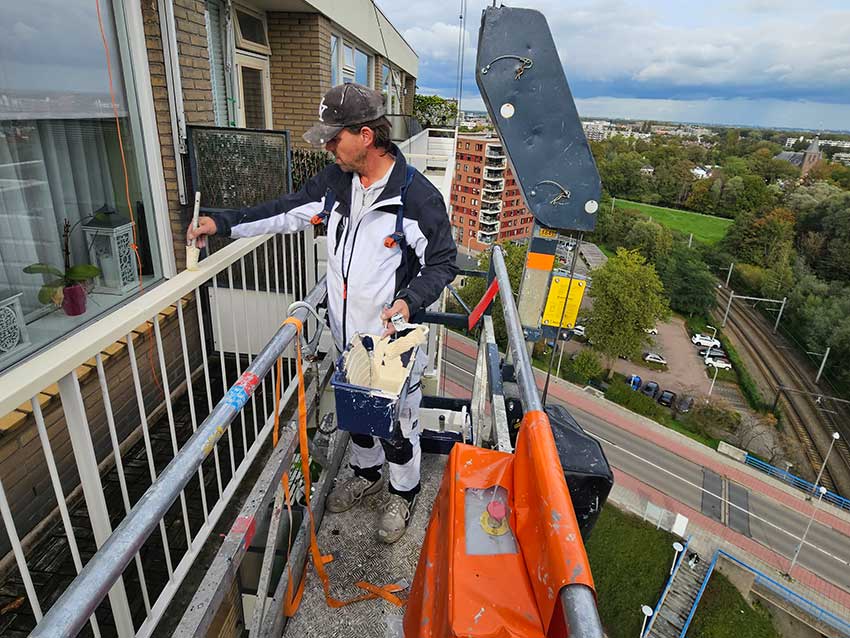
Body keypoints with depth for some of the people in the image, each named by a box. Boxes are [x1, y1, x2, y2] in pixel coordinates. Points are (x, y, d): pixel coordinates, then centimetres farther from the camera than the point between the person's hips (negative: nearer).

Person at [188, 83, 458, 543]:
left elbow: (442, 264, -12)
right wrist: (223, 223, 5)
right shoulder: (335, 180, -1)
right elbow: (288, 211, 10)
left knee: (397, 423, 13)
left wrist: (409, 300, -29)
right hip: (347, 334, 7)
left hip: (393, 340, -6)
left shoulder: (418, 197, -20)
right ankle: (367, 473, 52)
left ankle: (403, 492, 40)